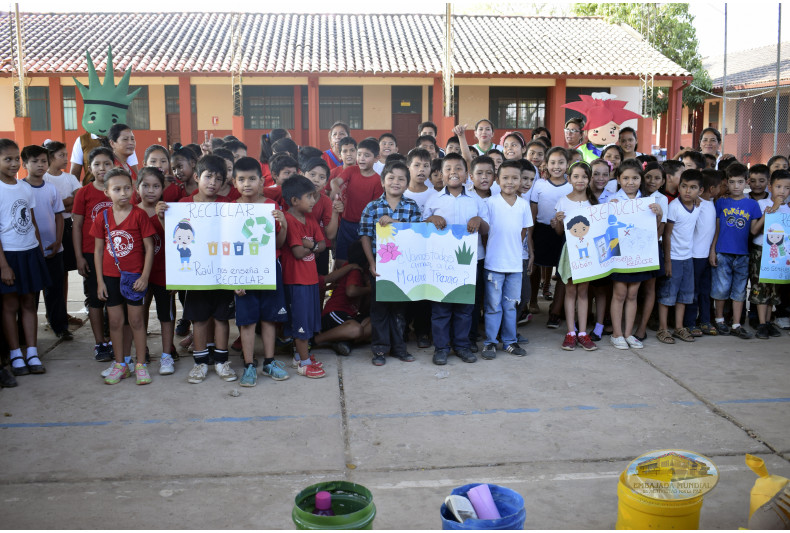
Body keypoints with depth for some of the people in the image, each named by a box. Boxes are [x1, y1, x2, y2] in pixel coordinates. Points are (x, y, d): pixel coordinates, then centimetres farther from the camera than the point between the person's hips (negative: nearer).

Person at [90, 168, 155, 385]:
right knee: (115, 321, 10)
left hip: (134, 277, -3)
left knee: (136, 320, 5)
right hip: (110, 277, 3)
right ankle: (120, 364, 23)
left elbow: (149, 247, -6)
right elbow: (98, 250, 6)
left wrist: (145, 276, -10)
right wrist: (100, 280, 3)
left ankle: (140, 365, 16)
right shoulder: (103, 217, 2)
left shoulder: (139, 215, -7)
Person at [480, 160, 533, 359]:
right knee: (493, 305, 3)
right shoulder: (491, 202, -6)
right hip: (494, 263, -3)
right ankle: (490, 342, 14)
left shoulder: (524, 205, 4)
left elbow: (523, 232, 13)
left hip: (515, 264, 3)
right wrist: (492, 250, -6)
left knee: (511, 305, 12)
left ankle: (510, 341, 23)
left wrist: (513, 249, 6)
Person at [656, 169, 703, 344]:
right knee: (667, 294, 0)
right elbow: (667, 234, -13)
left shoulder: (697, 208, 3)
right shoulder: (674, 206, -15)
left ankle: (679, 328, 22)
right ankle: (662, 329, 9)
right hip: (673, 258, -7)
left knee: (684, 294, 12)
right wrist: (667, 260, -14)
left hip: (687, 257, 7)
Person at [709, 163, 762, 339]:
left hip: (742, 254, 1)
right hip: (722, 253, -1)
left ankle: (736, 325, 14)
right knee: (721, 288, 3)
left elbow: (754, 230, 0)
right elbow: (716, 228, 6)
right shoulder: (721, 202, 4)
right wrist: (712, 250, 1)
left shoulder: (752, 204, 5)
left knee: (739, 290, 6)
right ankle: (719, 320, 21)